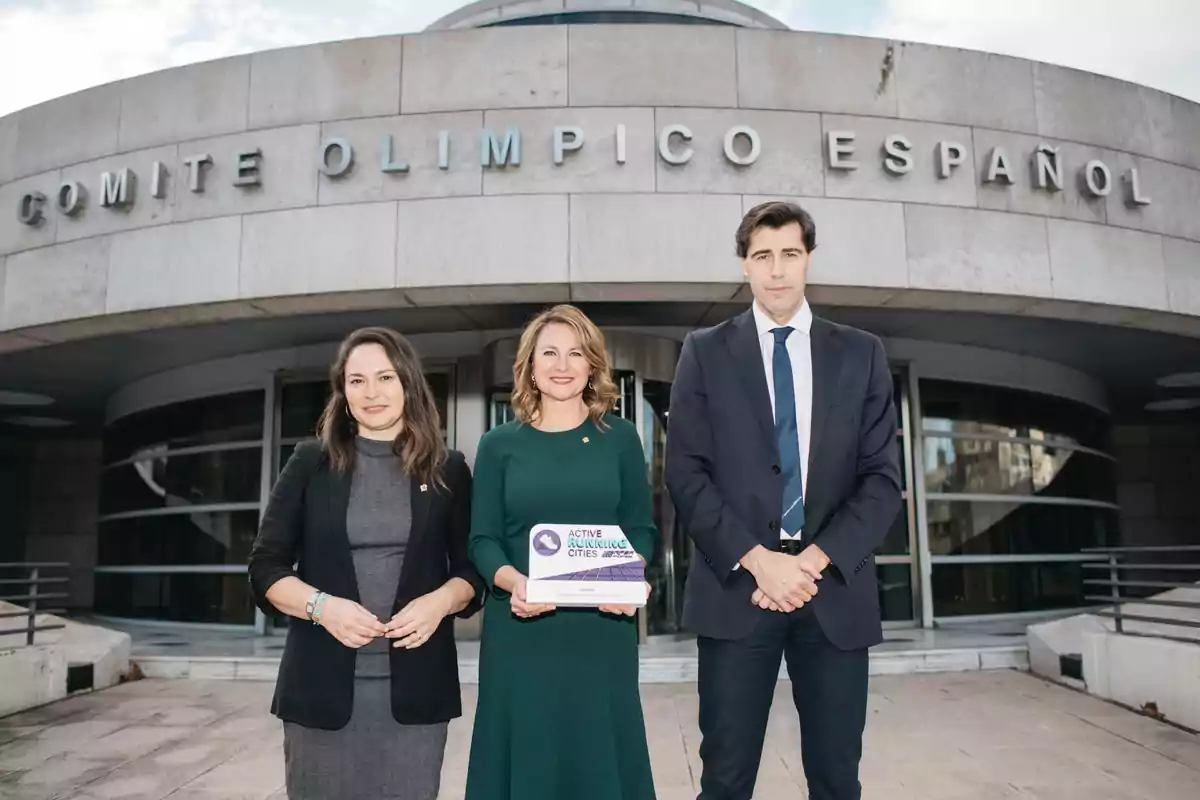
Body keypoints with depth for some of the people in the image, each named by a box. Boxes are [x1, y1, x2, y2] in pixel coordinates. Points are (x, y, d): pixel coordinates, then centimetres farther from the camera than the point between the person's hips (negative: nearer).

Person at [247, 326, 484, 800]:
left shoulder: (448, 470, 5)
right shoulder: (310, 464, 4)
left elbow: (473, 569, 7)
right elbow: (265, 568, 3)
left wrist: (440, 601, -14)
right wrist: (321, 605, -15)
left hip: (414, 686, 0)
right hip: (322, 684, 0)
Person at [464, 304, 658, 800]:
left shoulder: (620, 438, 5)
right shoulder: (499, 444, 4)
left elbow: (641, 529, 5)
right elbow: (482, 539, 2)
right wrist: (512, 581, -18)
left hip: (602, 628, 0)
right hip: (520, 629, 0)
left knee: (601, 756, 8)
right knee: (527, 758, 8)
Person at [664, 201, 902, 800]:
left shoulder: (861, 354, 9)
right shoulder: (705, 352, 5)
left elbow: (882, 478, 3)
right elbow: (686, 473, -2)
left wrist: (816, 561, -10)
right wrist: (757, 560, -12)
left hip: (835, 590, 2)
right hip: (737, 588, -1)